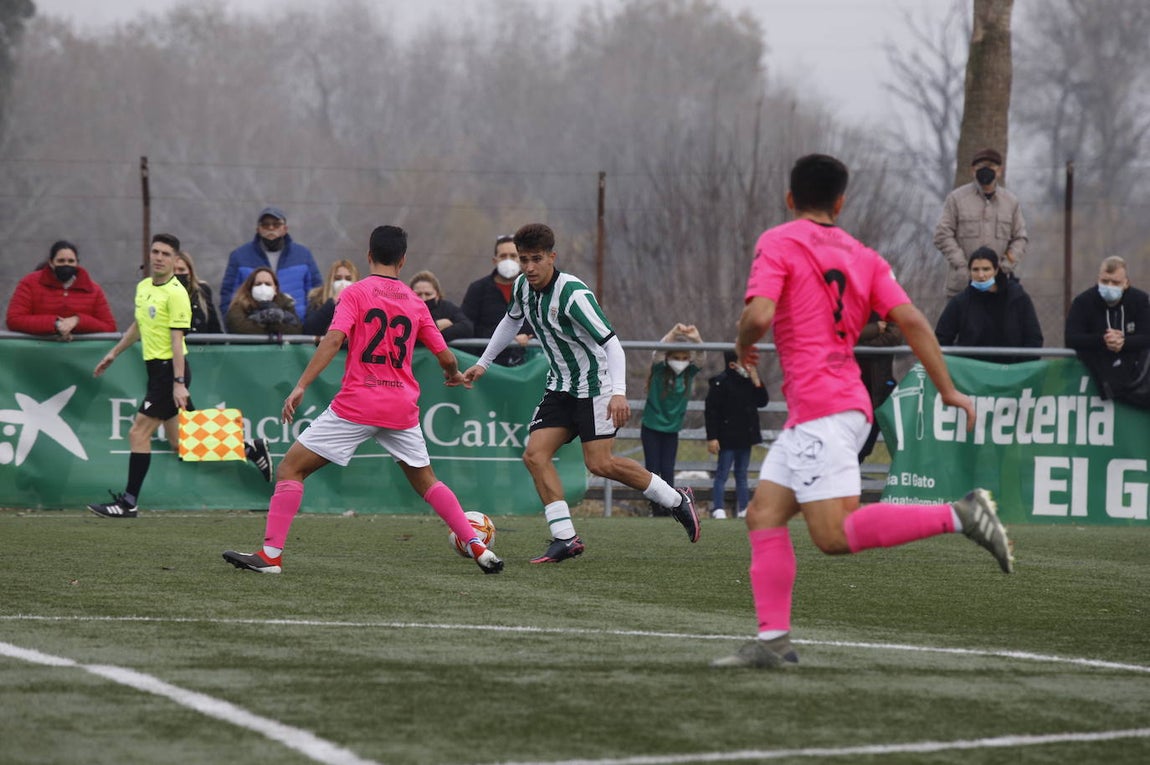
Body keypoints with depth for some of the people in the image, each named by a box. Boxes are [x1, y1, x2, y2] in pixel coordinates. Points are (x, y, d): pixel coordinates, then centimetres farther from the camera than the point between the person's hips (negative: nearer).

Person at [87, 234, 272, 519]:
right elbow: (138, 326, 28)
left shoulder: (176, 293, -14)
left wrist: (179, 383, -21)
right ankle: (251, 449, 22)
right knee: (180, 442, 10)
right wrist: (113, 353, 33)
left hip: (170, 370, -9)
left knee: (138, 433, -8)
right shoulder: (143, 287, 12)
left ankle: (128, 503, -2)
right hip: (156, 368, 9)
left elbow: (177, 340, -18)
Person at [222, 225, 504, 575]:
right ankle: (479, 548, 16)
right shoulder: (415, 303, 10)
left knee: (291, 468, 2)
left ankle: (270, 554, -8)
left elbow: (334, 339, -17)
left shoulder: (355, 293, -2)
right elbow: (445, 357, 13)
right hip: (401, 410, 5)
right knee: (426, 481, 23)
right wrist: (455, 375, 36)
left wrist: (301, 386, -20)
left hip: (357, 403, -5)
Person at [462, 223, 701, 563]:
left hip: (594, 385, -8)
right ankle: (565, 538, -8)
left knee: (599, 464, -13)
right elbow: (511, 321, 23)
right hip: (560, 387, 8)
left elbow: (611, 342, -28)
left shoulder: (573, 294, -25)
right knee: (535, 455, -9)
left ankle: (676, 500, 6)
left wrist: (619, 392, -39)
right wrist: (482, 363, 27)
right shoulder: (522, 286, 0)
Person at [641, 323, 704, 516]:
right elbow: (657, 353, -29)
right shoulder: (660, 371, -10)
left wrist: (696, 339, -40)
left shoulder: (689, 373, -3)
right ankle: (655, 506, 6)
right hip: (651, 427, -2)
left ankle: (668, 505, 2)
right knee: (653, 468, 0)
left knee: (668, 470, 0)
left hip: (672, 429, 2)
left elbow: (701, 359, -19)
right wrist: (673, 333, -45)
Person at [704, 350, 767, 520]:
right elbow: (710, 411, -14)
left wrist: (756, 382, -6)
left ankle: (743, 510, 15)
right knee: (722, 474, -4)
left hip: (746, 436, 7)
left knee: (742, 475, 12)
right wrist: (712, 438, -17)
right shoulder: (720, 383, -13)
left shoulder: (749, 381, 8)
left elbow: (762, 402, 7)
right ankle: (718, 510, -4)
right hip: (728, 438, -7)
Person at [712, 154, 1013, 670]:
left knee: (835, 535, -14)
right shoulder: (862, 257, 15)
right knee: (763, 515, 9)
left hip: (819, 409, -8)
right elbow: (911, 321, 5)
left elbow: (759, 316, -16)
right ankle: (772, 641, 2)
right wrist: (948, 391, 6)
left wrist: (743, 344, 6)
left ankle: (959, 515, -22)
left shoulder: (778, 243, -1)